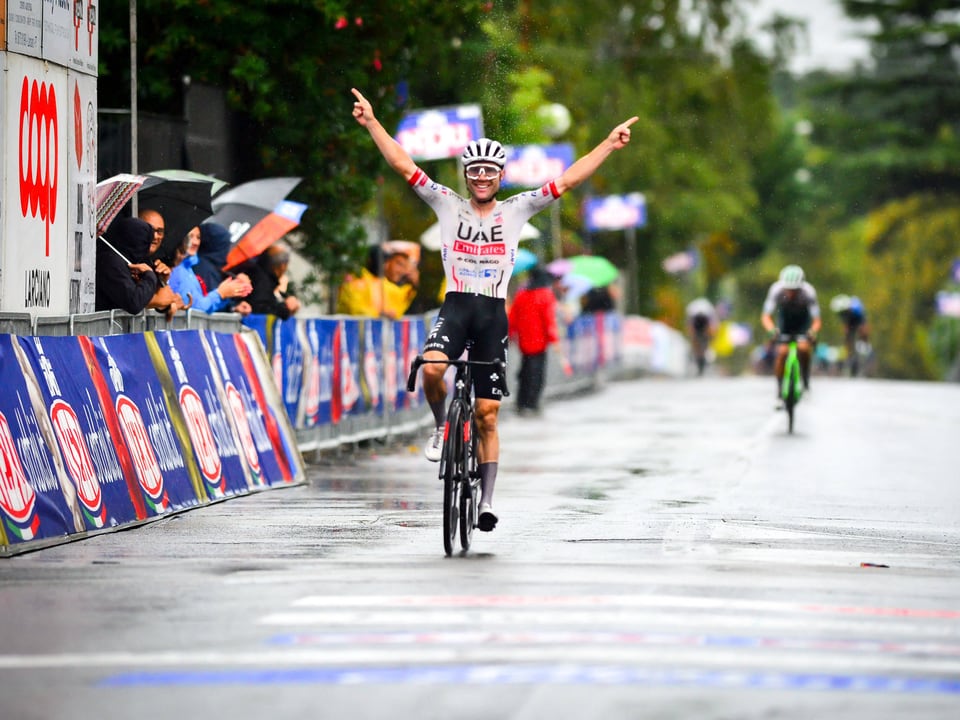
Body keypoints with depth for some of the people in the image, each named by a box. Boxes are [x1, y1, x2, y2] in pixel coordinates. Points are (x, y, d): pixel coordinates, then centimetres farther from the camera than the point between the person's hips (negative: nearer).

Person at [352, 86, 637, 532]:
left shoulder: (516, 211, 7)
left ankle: (487, 500, 8)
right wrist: (371, 123, -7)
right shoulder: (449, 206, 6)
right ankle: (441, 426, -1)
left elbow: (567, 180, 4)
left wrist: (609, 144, -2)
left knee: (487, 413, 1)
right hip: (455, 307, -1)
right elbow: (403, 166, 0)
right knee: (431, 367, -32)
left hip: (494, 314, 1)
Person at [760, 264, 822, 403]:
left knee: (803, 348, -27)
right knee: (782, 352, -20)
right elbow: (766, 316, -29)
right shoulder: (776, 290, -30)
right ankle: (779, 389, -4)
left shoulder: (808, 292, -32)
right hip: (784, 326, 1)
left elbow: (816, 320, -30)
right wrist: (771, 329, -49)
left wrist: (813, 331, -51)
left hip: (803, 326, -1)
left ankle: (805, 382, -4)